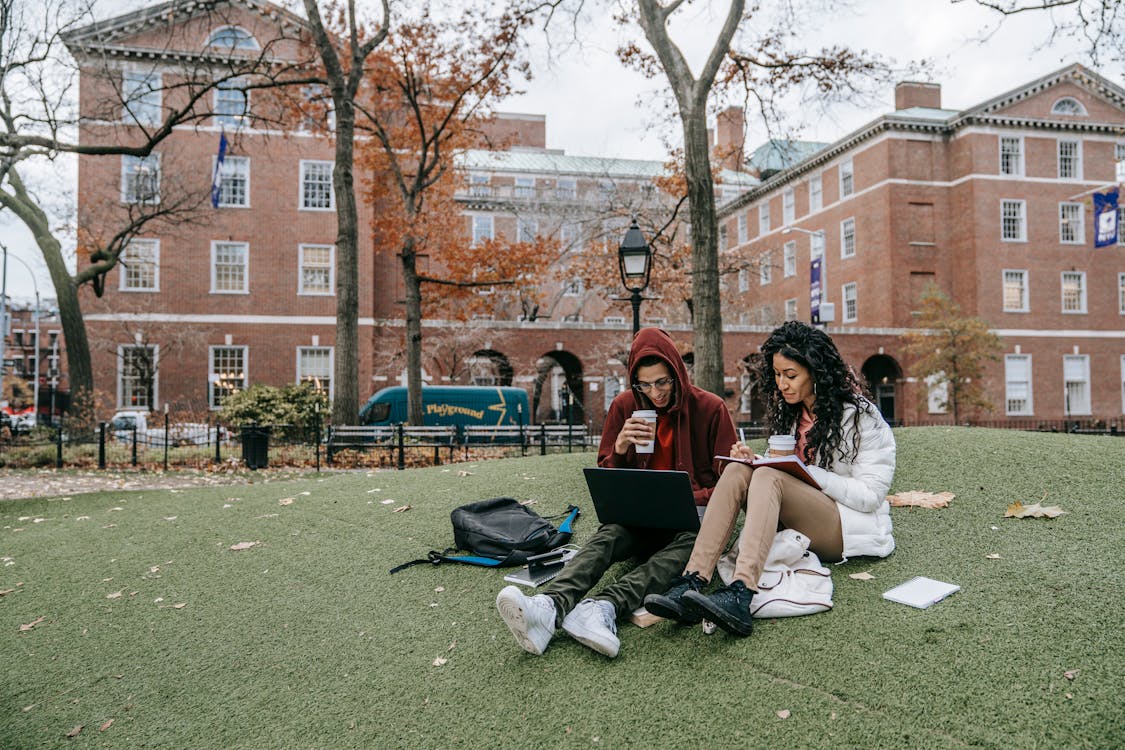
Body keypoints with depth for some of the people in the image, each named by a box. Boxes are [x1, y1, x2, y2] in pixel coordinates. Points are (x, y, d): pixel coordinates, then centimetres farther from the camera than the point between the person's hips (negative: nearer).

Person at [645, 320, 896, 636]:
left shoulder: (859, 415, -8)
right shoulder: (791, 410, 12)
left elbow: (871, 495, -13)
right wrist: (757, 460, -6)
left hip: (852, 527, -6)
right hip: (796, 524, 6)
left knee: (768, 477, -32)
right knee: (737, 471, -21)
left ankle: (739, 596, -52)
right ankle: (691, 584, -38)